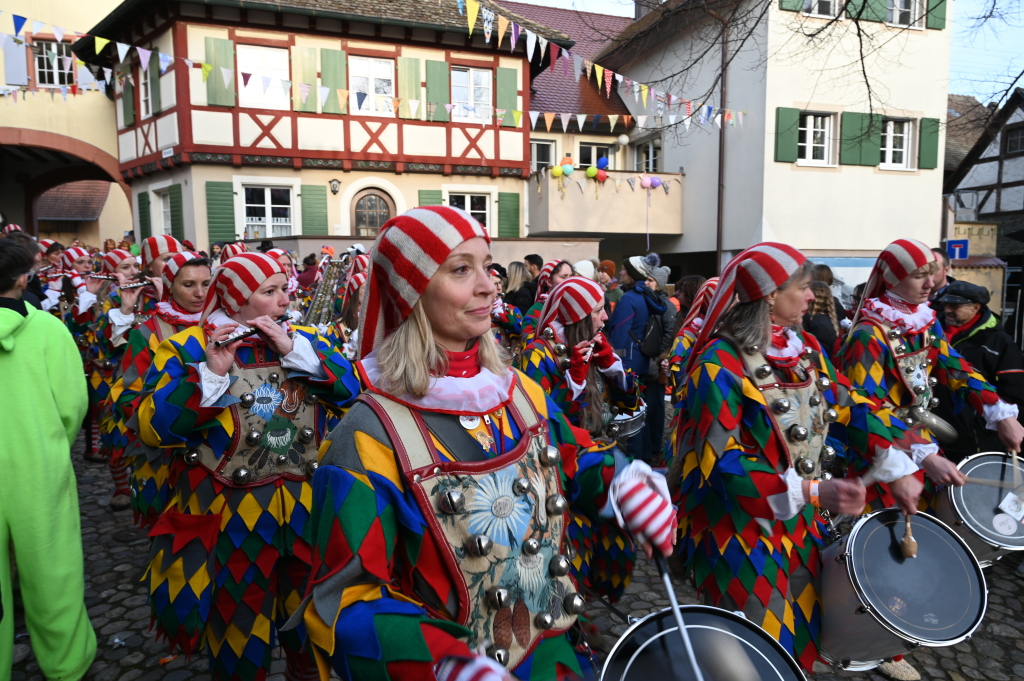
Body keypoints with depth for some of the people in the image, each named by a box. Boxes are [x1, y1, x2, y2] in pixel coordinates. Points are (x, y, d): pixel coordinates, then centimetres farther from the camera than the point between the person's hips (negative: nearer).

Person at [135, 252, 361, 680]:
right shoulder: (189, 347, -5)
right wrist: (211, 372, -25)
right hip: (233, 518, -3)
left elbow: (351, 388, -7)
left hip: (308, 512, 3)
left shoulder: (303, 339, 6)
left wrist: (295, 350, -16)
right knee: (240, 643, 17)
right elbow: (151, 427, -15)